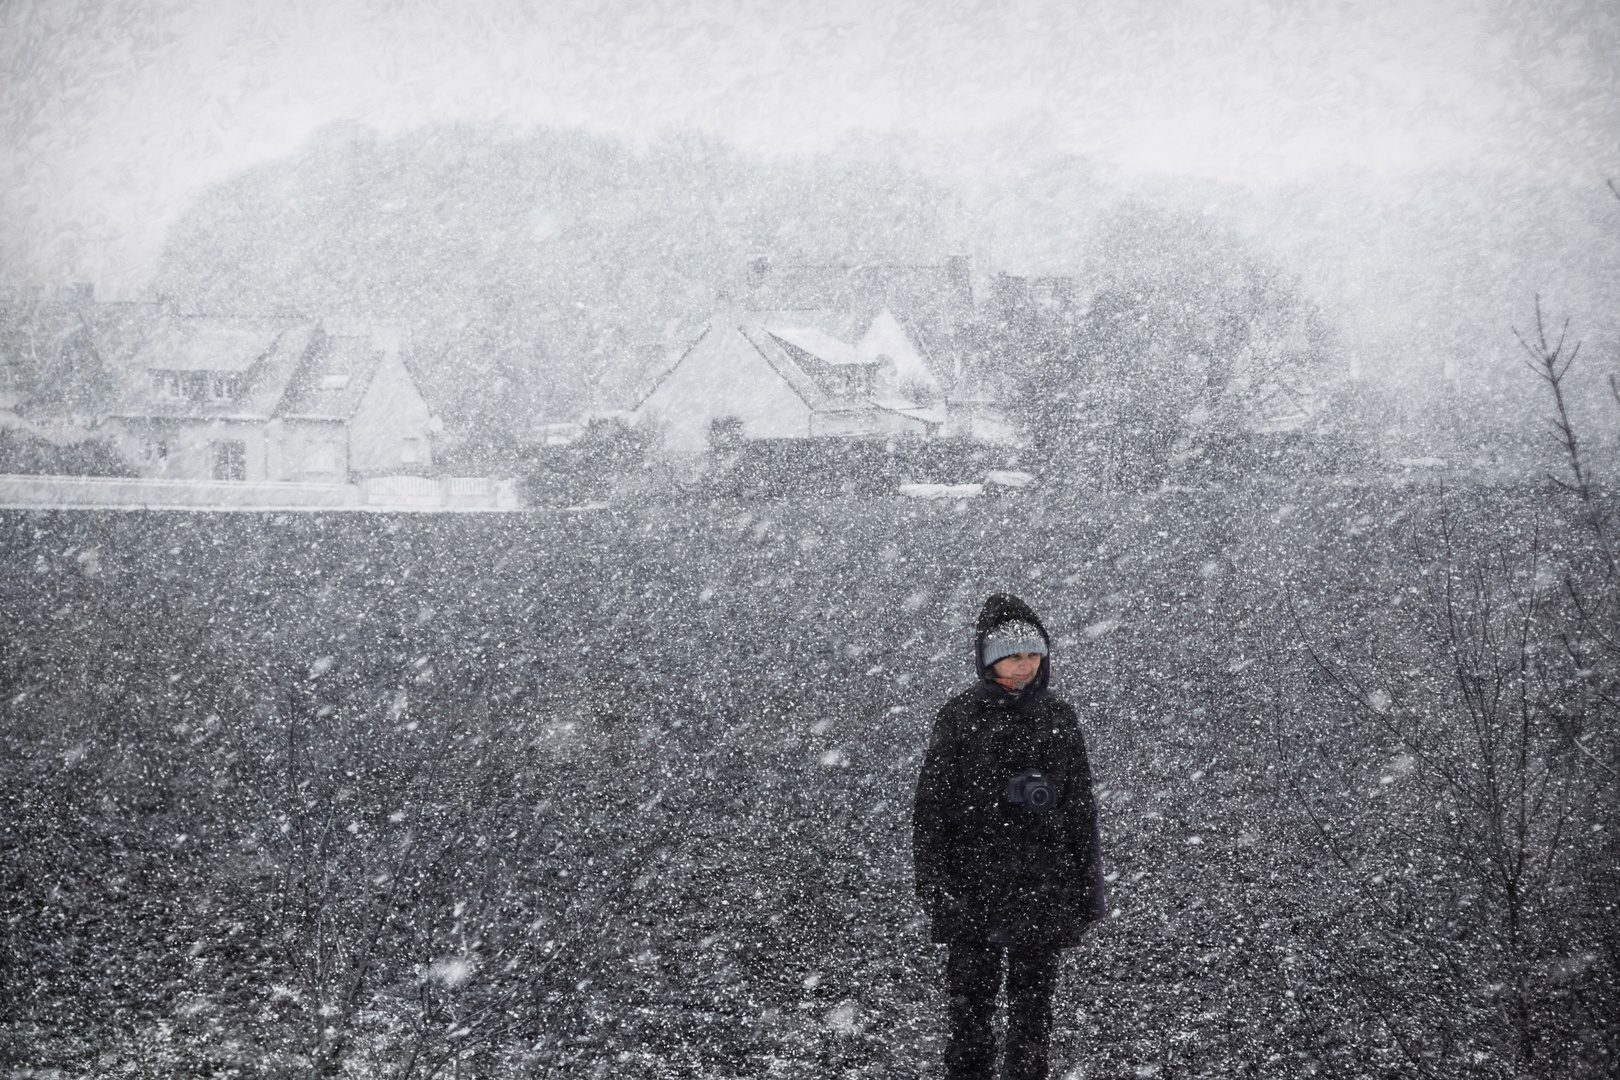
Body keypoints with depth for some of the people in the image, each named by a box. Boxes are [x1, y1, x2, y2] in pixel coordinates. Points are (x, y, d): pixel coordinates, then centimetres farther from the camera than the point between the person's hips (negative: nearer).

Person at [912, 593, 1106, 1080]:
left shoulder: (1059, 718, 6)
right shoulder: (960, 717, -2)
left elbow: (1080, 807, 12)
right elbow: (931, 809, -1)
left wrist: (1089, 884, 10)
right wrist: (935, 884, -6)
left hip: (1043, 887, 2)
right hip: (975, 882, -2)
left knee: (1034, 1001, 9)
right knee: (971, 1002, 3)